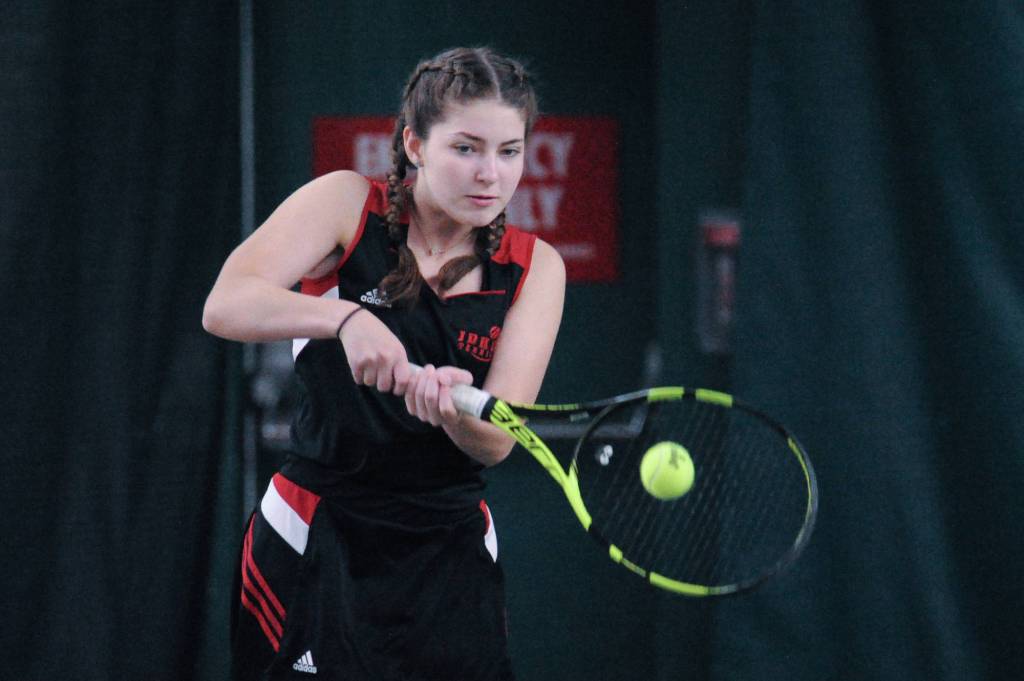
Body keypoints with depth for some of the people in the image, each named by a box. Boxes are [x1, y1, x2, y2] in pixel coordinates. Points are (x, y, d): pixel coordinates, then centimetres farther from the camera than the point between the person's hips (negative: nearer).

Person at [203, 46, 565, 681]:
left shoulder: (534, 267, 0)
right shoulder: (347, 205, -5)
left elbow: (493, 443, -10)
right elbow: (225, 305, -21)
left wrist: (453, 407, -33)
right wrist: (344, 315, -37)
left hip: (451, 555, 3)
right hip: (314, 545, -2)